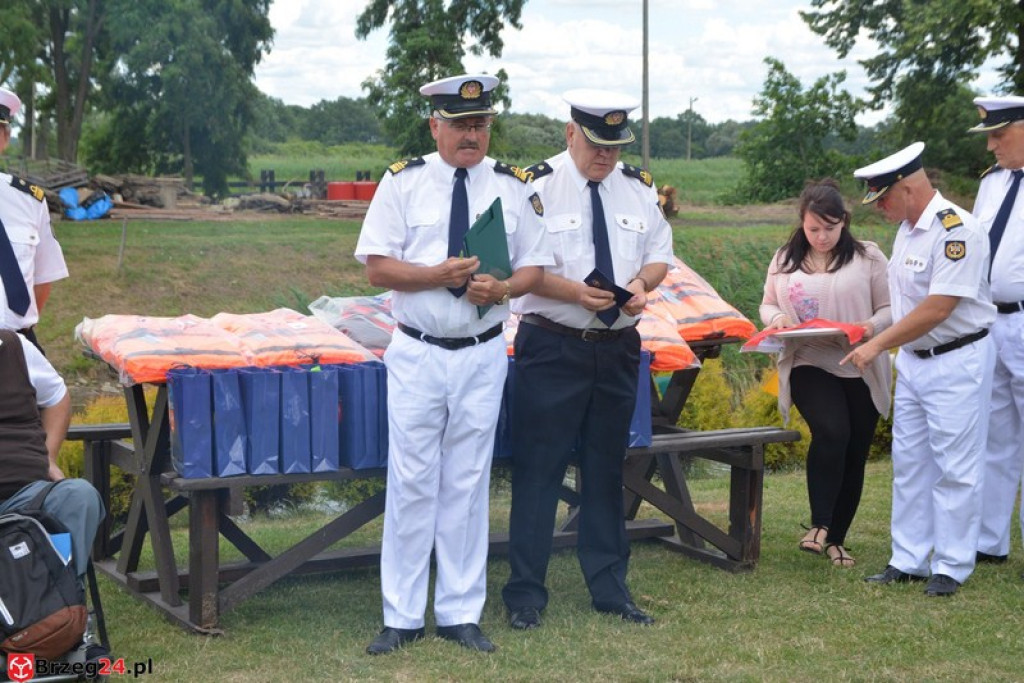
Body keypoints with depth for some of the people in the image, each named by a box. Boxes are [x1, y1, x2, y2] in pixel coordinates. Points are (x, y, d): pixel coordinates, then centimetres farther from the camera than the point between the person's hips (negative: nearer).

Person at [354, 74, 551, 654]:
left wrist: (503, 288, -15)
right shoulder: (404, 182, -2)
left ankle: (462, 613, 19)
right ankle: (403, 617, 12)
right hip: (417, 354, -1)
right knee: (411, 485, 2)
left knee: (469, 484, 9)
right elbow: (377, 267, -5)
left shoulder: (514, 188, 3)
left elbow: (534, 268, 6)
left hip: (483, 355, 2)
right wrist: (438, 274, -20)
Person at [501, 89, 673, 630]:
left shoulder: (639, 188, 8)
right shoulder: (535, 186, -8)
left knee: (606, 470, 14)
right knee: (537, 471, -2)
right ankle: (525, 592, 9)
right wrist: (575, 291, -22)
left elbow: (659, 254, 14)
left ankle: (609, 588, 25)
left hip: (617, 348, 5)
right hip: (552, 347, -5)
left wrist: (642, 282, -9)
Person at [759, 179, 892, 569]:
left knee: (854, 455, 6)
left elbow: (889, 309, 1)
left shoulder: (868, 258, 0)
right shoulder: (785, 260, 9)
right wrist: (775, 318, -6)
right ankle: (819, 524, -17)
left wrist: (873, 325, -20)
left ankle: (836, 539, 21)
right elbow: (767, 304, 17)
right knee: (831, 432, -27)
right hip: (809, 365, 0)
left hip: (861, 371, 0)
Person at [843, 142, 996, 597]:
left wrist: (877, 344, -19)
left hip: (956, 362, -9)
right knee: (909, 464, 12)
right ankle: (909, 561, 21)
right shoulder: (907, 229, 9)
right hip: (913, 360, 9)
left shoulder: (955, 230, -20)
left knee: (954, 469, -1)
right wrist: (876, 338, 4)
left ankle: (951, 567, 9)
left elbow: (938, 307, -24)